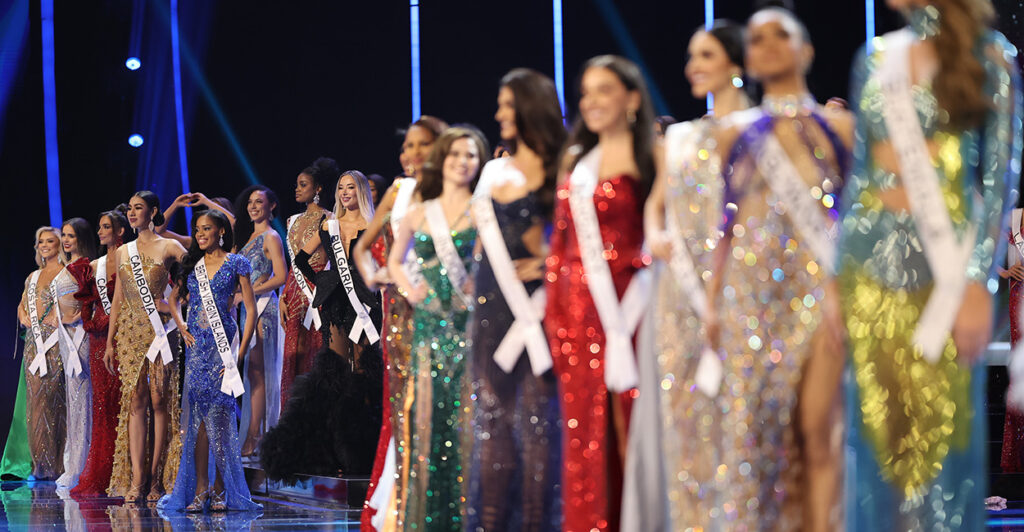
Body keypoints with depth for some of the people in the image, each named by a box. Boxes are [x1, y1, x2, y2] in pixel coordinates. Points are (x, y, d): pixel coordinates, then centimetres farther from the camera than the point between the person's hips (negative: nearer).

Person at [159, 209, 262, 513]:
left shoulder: (235, 264, 0)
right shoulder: (192, 265, 13)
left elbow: (251, 310, -3)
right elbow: (174, 299, 26)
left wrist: (240, 353, -10)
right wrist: (182, 329, 8)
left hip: (222, 343, -4)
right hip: (196, 344, 4)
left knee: (219, 415, -6)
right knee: (199, 416, 0)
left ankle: (220, 489, 1)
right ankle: (200, 490, 0)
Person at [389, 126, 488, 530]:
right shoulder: (420, 214, 13)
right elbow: (395, 260, 26)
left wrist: (479, 286, -15)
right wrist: (409, 290, 9)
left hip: (470, 323, -3)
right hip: (429, 323, 3)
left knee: (466, 414, -7)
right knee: (427, 413, 1)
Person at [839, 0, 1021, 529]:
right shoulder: (875, 59, 12)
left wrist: (978, 283, -13)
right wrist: (835, 275, 10)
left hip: (944, 256, -4)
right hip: (872, 258, 4)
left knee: (942, 432, -3)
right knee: (877, 432, 4)